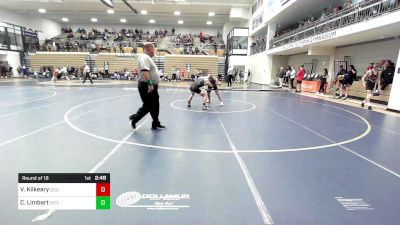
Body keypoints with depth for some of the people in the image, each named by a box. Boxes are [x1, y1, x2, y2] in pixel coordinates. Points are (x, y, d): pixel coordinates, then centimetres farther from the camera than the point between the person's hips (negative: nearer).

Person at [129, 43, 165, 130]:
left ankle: (156, 124, 20)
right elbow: (144, 71, -30)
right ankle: (134, 118, 16)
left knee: (155, 106, 12)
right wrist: (149, 84, -36)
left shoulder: (148, 58, 18)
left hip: (152, 86, 11)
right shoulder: (144, 57, -15)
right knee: (147, 106, -2)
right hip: (146, 86, -11)